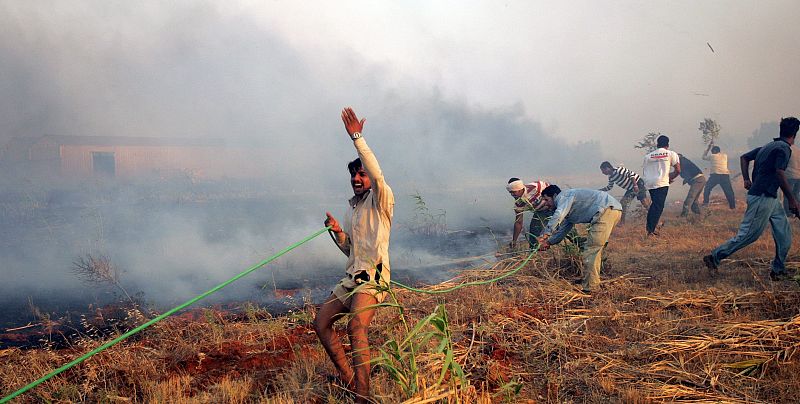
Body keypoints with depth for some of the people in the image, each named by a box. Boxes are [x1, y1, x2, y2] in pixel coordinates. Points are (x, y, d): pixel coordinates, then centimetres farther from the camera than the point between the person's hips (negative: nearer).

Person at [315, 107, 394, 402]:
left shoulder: (380, 199, -3)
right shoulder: (353, 208, 20)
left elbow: (376, 173, -26)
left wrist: (357, 137, -28)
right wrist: (338, 232, 4)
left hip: (373, 277, -9)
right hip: (352, 277, 9)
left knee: (356, 326, -29)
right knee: (321, 322, 7)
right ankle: (349, 380, 14)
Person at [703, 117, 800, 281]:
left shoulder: (768, 146, 16)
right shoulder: (784, 148, -12)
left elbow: (744, 157, 20)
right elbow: (780, 174, -23)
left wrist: (746, 179, 13)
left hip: (770, 199, 10)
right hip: (762, 197, -10)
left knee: (784, 234, 11)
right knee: (748, 234, -6)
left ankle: (778, 270, 15)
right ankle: (714, 258, -2)